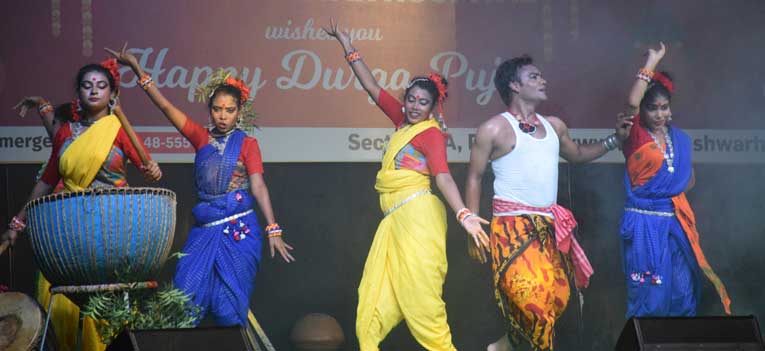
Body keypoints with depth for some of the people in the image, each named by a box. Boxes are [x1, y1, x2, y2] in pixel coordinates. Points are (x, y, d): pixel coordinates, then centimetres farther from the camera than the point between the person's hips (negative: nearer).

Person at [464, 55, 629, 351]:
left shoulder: (554, 126, 14)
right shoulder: (495, 129, -4)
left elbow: (577, 154, 32)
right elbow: (474, 178, -1)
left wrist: (614, 140, 18)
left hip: (550, 227, 7)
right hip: (512, 226, -6)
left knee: (557, 298, 3)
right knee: (530, 297, -18)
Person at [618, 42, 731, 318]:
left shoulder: (679, 139, 11)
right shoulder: (636, 137, -5)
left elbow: (689, 178, 25)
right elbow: (632, 102, -24)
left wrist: (673, 192, 4)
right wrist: (652, 62, -15)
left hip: (676, 223, 5)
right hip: (645, 224, -5)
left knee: (682, 293, 5)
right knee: (650, 295, -5)